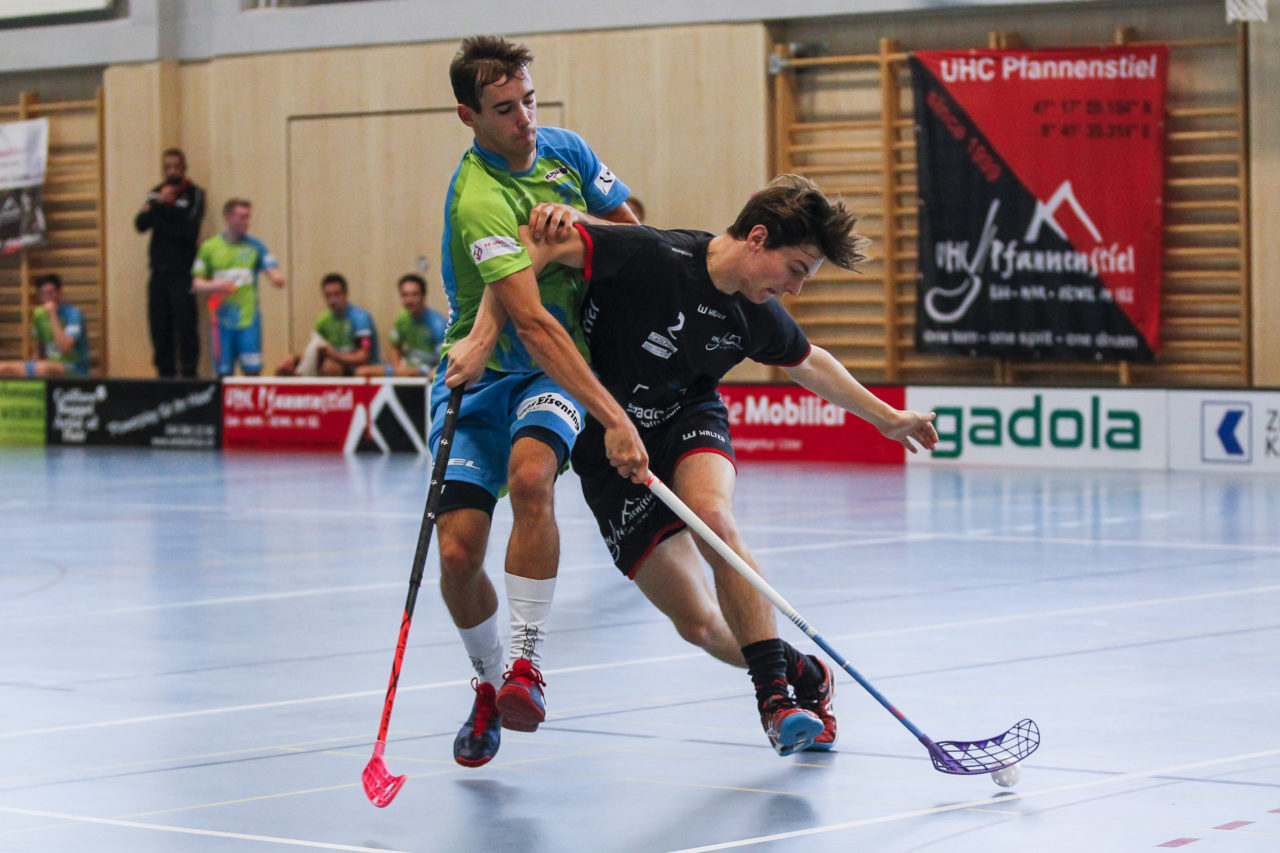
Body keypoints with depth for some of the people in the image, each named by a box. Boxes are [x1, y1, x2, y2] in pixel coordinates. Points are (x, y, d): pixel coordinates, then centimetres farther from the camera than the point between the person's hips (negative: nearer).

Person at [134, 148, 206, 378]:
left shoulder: (194, 194, 0)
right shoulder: (156, 193, 14)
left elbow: (190, 230, -12)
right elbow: (141, 224, 1)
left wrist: (167, 208, -7)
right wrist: (158, 204, -13)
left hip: (182, 273, -5)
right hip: (159, 271, 5)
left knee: (185, 326, -10)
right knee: (159, 325, 3)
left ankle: (188, 373, -8)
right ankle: (164, 374, 9)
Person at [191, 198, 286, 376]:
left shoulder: (255, 246, 5)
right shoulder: (209, 248, 6)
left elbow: (275, 275, 0)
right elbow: (196, 284, 9)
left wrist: (277, 278, -24)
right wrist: (214, 286, -12)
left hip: (249, 319, 0)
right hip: (223, 320, 0)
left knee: (252, 371, -7)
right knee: (224, 373, 2)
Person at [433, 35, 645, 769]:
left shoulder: (565, 150, -2)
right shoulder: (478, 199, -23)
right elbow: (533, 324, -32)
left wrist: (580, 217, -10)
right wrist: (614, 417, -38)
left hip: (555, 371, 3)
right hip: (480, 375, -2)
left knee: (530, 476, -30)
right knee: (459, 551, -11)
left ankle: (527, 664, -22)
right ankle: (489, 681, 18)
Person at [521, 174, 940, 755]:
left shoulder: (759, 317, -6)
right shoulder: (651, 259, -26)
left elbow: (808, 363, 17)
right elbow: (537, 243, -30)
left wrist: (888, 417, 26)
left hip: (690, 423, 3)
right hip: (610, 445, -3)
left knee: (711, 513, -34)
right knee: (699, 624, -8)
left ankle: (777, 693, -25)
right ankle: (800, 675, 20)